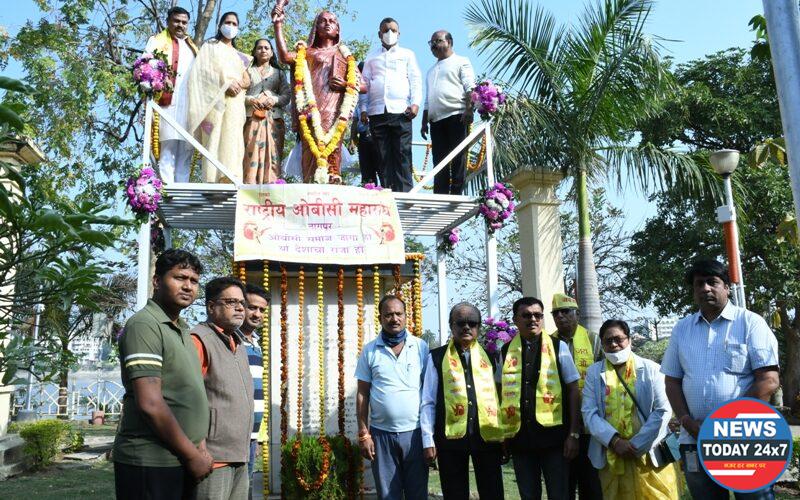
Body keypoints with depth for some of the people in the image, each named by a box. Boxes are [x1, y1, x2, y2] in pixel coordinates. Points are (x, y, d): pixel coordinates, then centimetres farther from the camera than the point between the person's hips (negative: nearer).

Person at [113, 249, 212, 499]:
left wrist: (200, 442, -1)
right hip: (149, 463, -8)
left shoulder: (182, 331, 14)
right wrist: (192, 455, -14)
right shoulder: (144, 325, -14)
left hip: (181, 462, 8)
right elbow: (150, 404, -21)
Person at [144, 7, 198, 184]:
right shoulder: (157, 41, 11)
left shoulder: (192, 46, 27)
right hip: (168, 104, -5)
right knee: (168, 154, -13)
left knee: (185, 156, 2)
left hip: (190, 108, 6)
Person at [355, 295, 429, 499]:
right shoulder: (370, 350, 2)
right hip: (381, 434, 0)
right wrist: (363, 434, -2)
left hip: (415, 432, 0)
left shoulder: (421, 347, 1)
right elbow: (362, 394, 3)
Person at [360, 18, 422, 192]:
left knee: (402, 154, -9)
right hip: (377, 112, 2)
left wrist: (415, 103, -7)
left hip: (401, 111, -2)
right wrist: (363, 108, 5)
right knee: (383, 155, -2)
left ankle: (404, 192, -13)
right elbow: (364, 83, 17)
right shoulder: (371, 58, 23)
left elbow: (415, 80, 9)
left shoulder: (407, 55, 19)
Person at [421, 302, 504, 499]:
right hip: (451, 436, -2)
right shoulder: (437, 357, 2)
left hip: (488, 435, 2)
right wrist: (428, 441, -3)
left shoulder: (489, 356, 9)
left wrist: (505, 435, 8)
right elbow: (428, 402, 1)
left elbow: (500, 396, 12)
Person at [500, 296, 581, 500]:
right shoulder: (506, 352, 3)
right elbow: (500, 393, 9)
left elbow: (573, 390, 0)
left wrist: (573, 434, -4)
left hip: (553, 434, -2)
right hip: (519, 437, 2)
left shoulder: (558, 347, -1)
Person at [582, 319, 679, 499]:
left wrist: (636, 445, -10)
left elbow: (663, 411, -3)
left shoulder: (650, 369, 2)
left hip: (649, 455, -1)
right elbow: (589, 413, -1)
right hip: (611, 458, 1)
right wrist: (615, 441, -15)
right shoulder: (594, 372, 6)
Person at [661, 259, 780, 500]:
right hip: (695, 442, 4)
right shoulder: (681, 329, 10)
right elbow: (672, 381, 11)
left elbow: (768, 381, -9)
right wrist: (687, 421, -5)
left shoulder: (750, 322, -2)